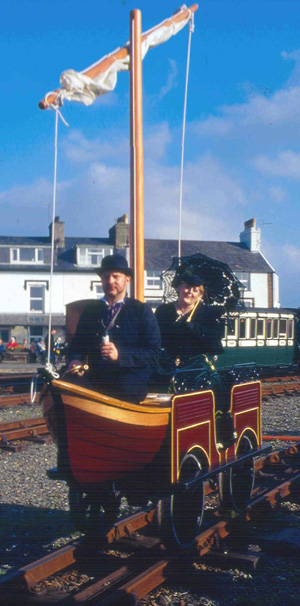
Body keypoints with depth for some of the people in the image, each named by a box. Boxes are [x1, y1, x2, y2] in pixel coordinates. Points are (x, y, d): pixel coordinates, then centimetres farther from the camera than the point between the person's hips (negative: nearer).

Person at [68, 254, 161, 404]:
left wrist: (119, 355, -15)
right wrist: (75, 360, -1)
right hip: (96, 379, 3)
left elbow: (153, 353, 0)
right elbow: (77, 344, 25)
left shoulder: (142, 311, 9)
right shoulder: (90, 310, 22)